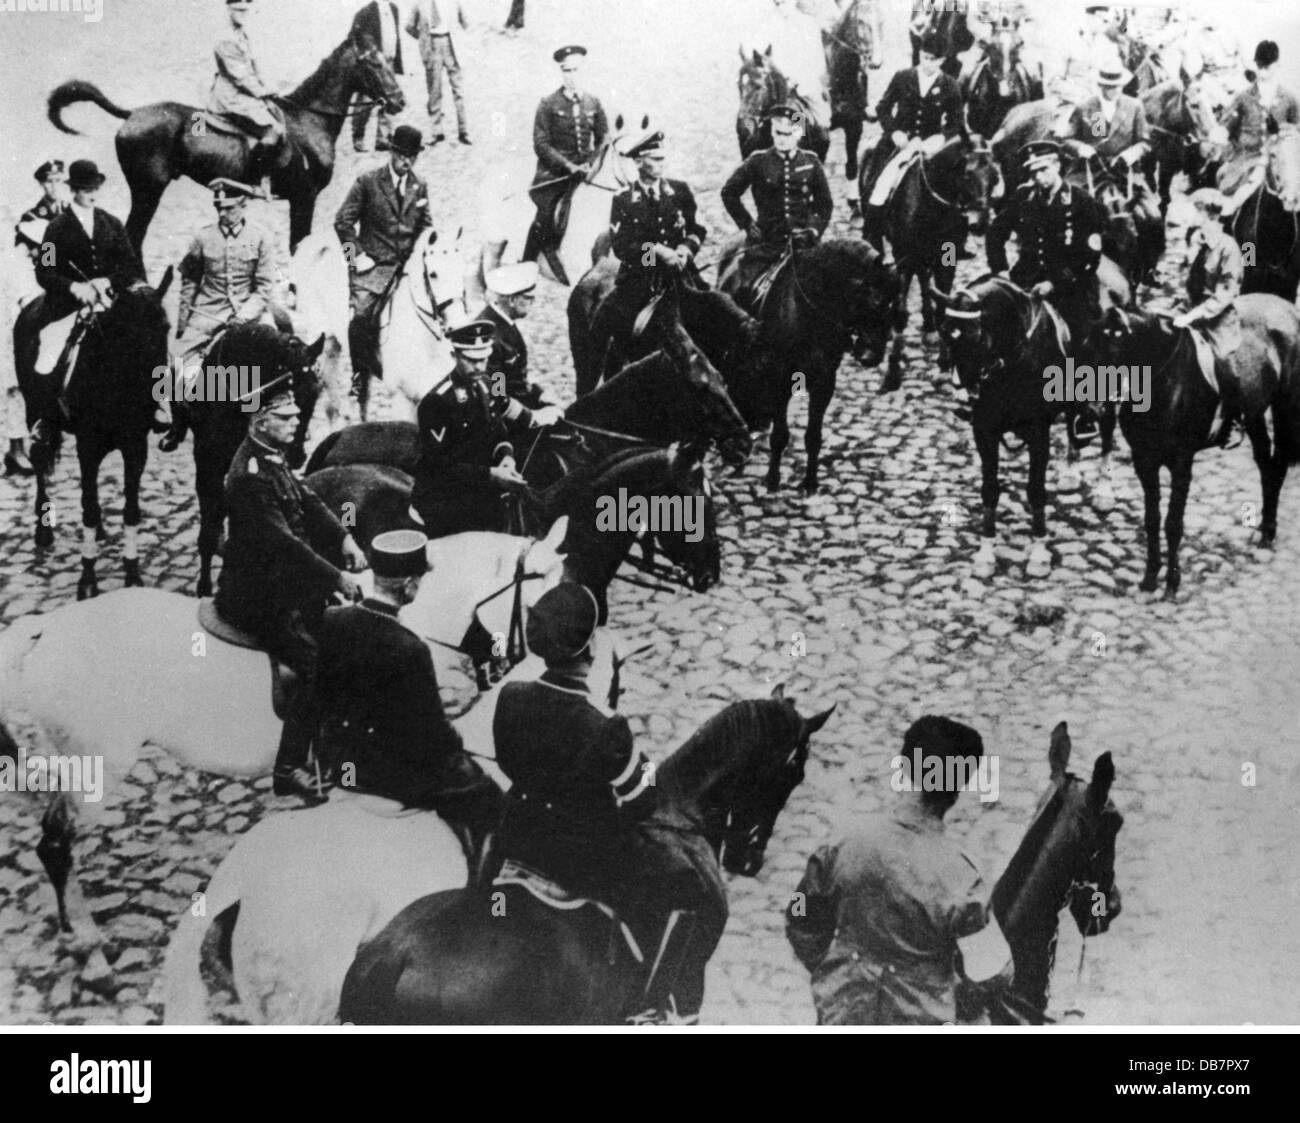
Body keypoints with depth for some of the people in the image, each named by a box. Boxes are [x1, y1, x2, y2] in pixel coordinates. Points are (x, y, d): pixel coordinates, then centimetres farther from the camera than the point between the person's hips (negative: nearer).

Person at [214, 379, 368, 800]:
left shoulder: (273, 457, 6)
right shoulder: (249, 476, -25)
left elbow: (307, 501, 13)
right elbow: (283, 542, -29)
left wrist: (344, 538, -3)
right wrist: (337, 579, -26)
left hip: (278, 576, 10)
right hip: (254, 597, -10)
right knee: (316, 668, -17)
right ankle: (288, 770, -13)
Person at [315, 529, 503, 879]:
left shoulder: (331, 620, -13)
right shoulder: (408, 650, -31)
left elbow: (321, 692, 1)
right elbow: (432, 730, -22)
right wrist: (454, 741, 0)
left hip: (338, 760, 7)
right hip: (394, 774, -7)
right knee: (487, 798, 13)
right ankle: (471, 886, 22)